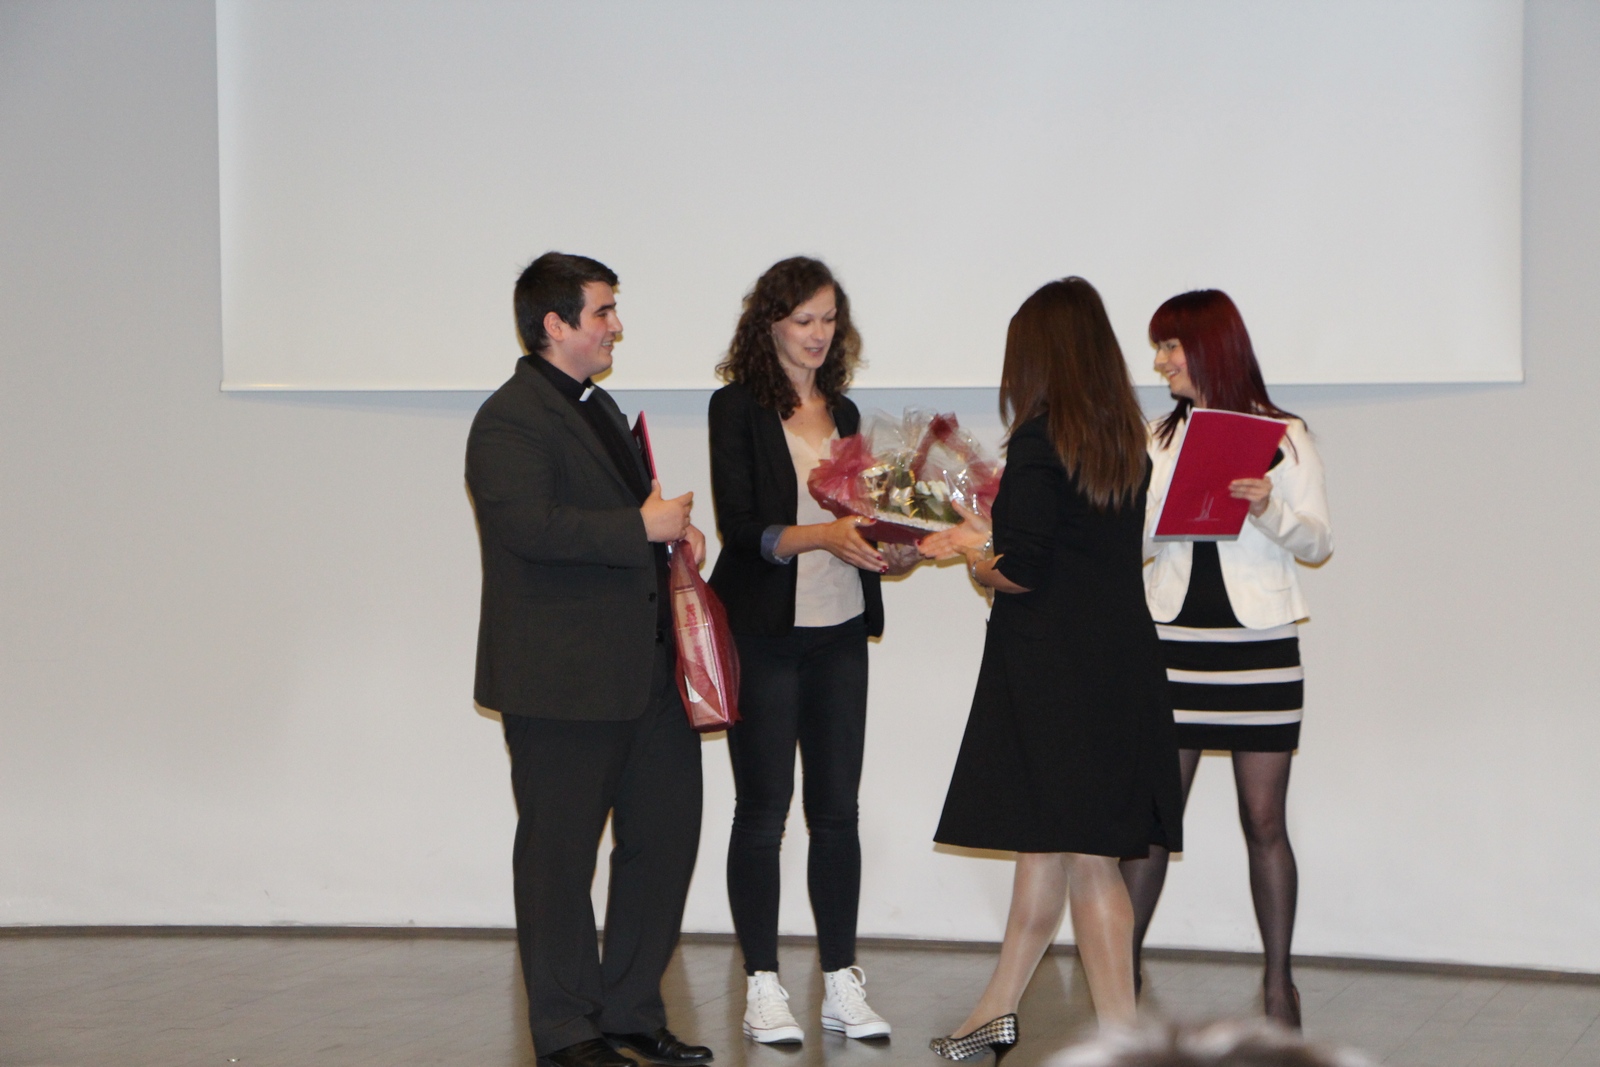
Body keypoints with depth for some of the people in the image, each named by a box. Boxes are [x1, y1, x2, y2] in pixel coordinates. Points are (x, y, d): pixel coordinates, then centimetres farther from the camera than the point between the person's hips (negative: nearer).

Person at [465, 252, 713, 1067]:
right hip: (561, 681, -9)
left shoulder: (599, 408, 19)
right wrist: (643, 527, -21)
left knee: (665, 834, 11)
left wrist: (673, 528, 10)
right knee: (560, 852, 2)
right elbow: (528, 524, -27)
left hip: (644, 673, 9)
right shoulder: (510, 420, -12)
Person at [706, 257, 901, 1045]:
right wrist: (822, 535, -24)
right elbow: (742, 529, -12)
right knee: (762, 810, 1)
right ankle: (762, 987, 8)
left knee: (837, 809, 6)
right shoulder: (737, 408, -4)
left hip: (838, 632, 5)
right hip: (763, 633, -5)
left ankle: (841, 984, 13)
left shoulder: (842, 412, 14)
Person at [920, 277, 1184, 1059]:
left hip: (1052, 666, -8)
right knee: (1044, 845, 17)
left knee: (1082, 855, -3)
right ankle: (996, 1011, 28)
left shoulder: (1040, 439, -14)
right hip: (1120, 661, 8)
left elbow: (1023, 570, -18)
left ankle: (1121, 1037, 0)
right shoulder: (1126, 441, 8)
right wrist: (989, 544, 28)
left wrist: (978, 566, 4)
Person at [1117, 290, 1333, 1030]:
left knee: (1264, 820, 1)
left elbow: (1318, 544, 0)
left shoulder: (1282, 437, 2)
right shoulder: (1158, 440, 12)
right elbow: (1132, 541, 11)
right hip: (1174, 638, 3)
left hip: (1258, 642, -3)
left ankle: (1278, 979, 11)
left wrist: (1272, 510, -17)